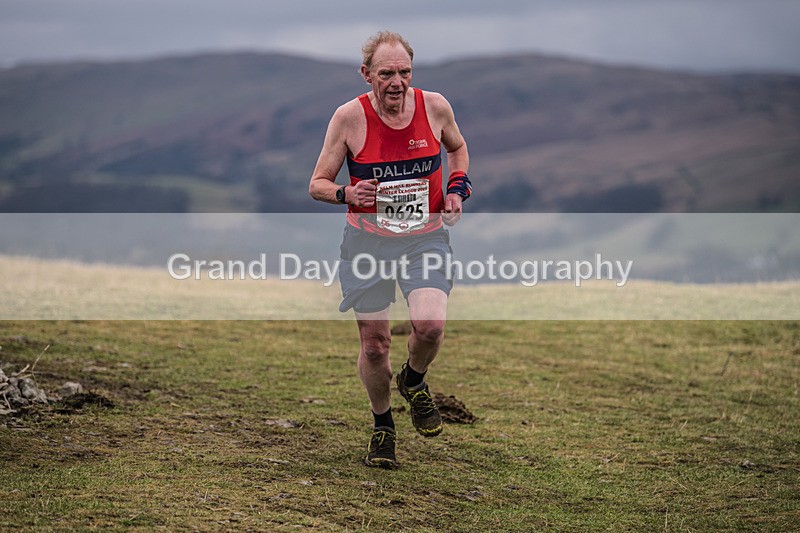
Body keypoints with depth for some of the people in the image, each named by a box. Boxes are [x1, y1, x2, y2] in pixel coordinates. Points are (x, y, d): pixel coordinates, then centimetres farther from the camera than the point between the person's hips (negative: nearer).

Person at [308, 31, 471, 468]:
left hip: (425, 237, 1)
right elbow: (317, 185, -3)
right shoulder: (350, 117, -11)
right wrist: (347, 193, -24)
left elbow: (457, 148, 19)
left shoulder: (434, 106, -5)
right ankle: (382, 427, 28)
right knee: (374, 343, 1)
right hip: (367, 240, 0)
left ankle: (413, 382, 13)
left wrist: (458, 188, 1)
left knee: (430, 325, -22)